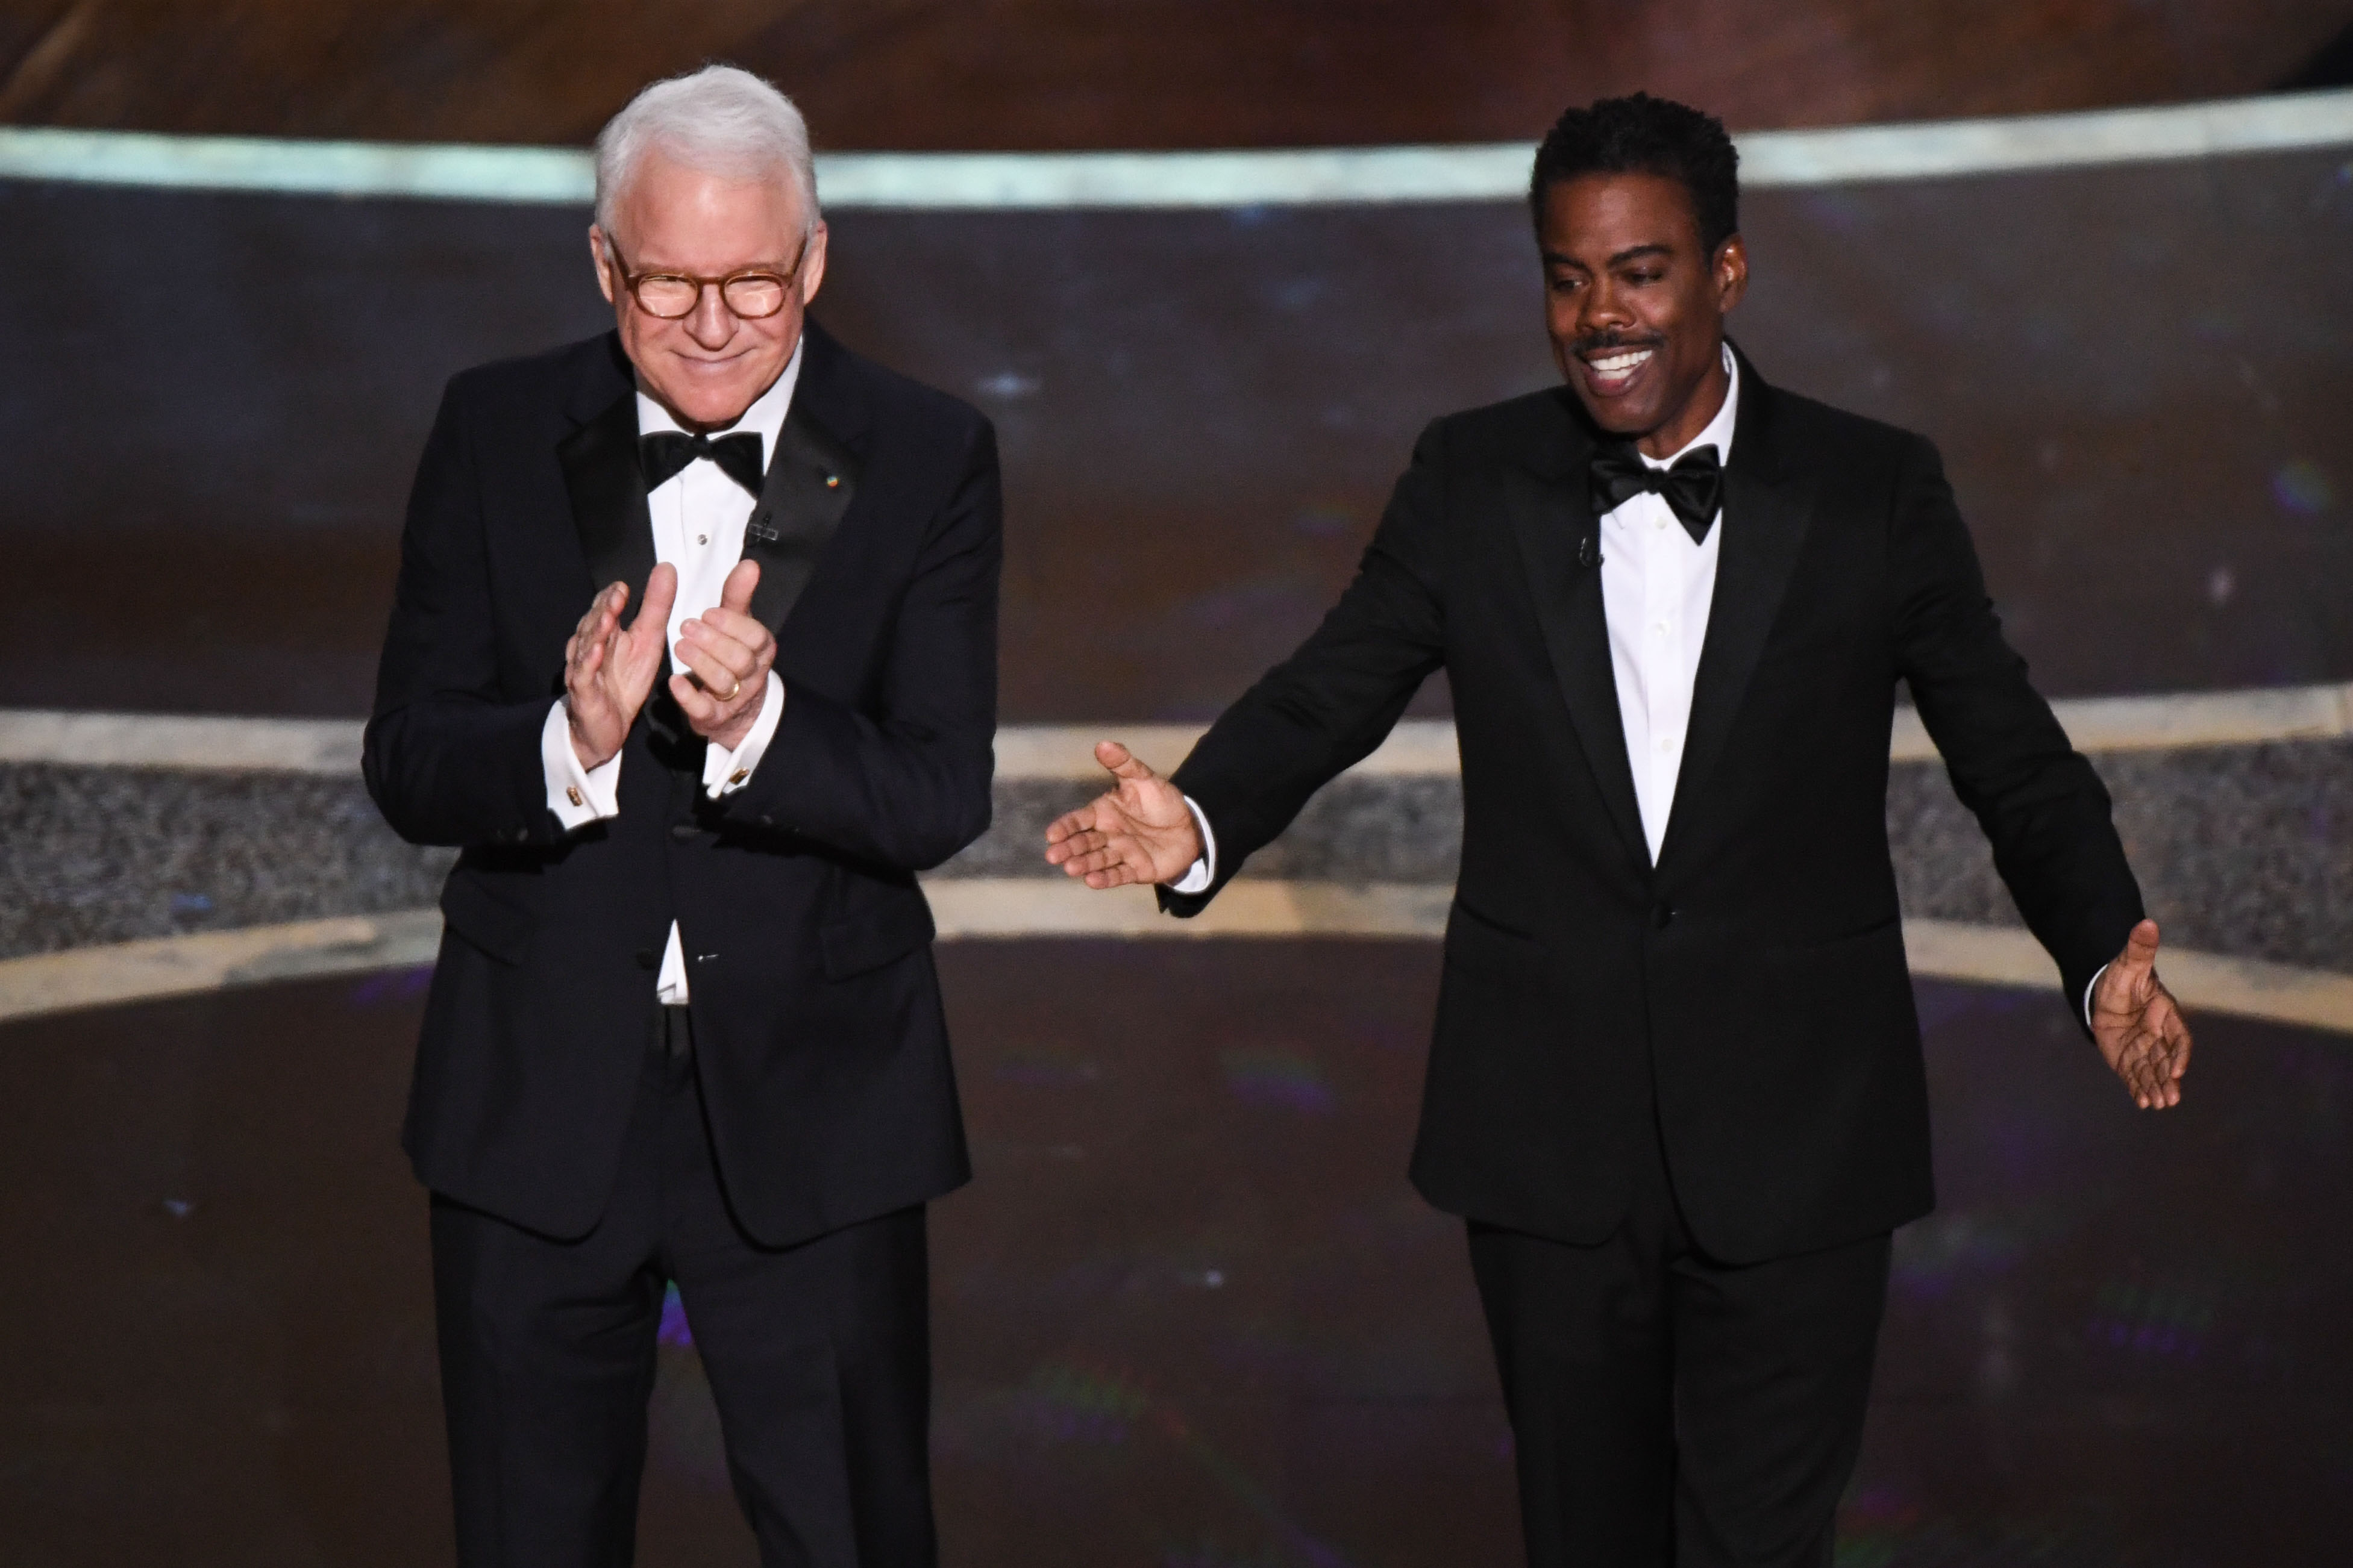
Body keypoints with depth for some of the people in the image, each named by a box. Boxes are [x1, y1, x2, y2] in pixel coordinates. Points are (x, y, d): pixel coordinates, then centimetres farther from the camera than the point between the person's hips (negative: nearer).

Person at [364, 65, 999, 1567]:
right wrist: (570, 744, -26)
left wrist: (758, 724, -30)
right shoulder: (498, 433, -1)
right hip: (537, 1104, 1)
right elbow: (406, 765, -5)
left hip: (809, 1117, -1)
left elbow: (941, 799, -11)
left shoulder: (927, 458, -5)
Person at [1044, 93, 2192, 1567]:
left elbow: (2017, 765, 0)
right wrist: (1199, 820, -19)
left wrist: (2109, 959, -17)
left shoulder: (1876, 493, -2)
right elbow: (1325, 695, 3)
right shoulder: (1472, 481, 3)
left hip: (1791, 1145, -2)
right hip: (1549, 1132, 2)